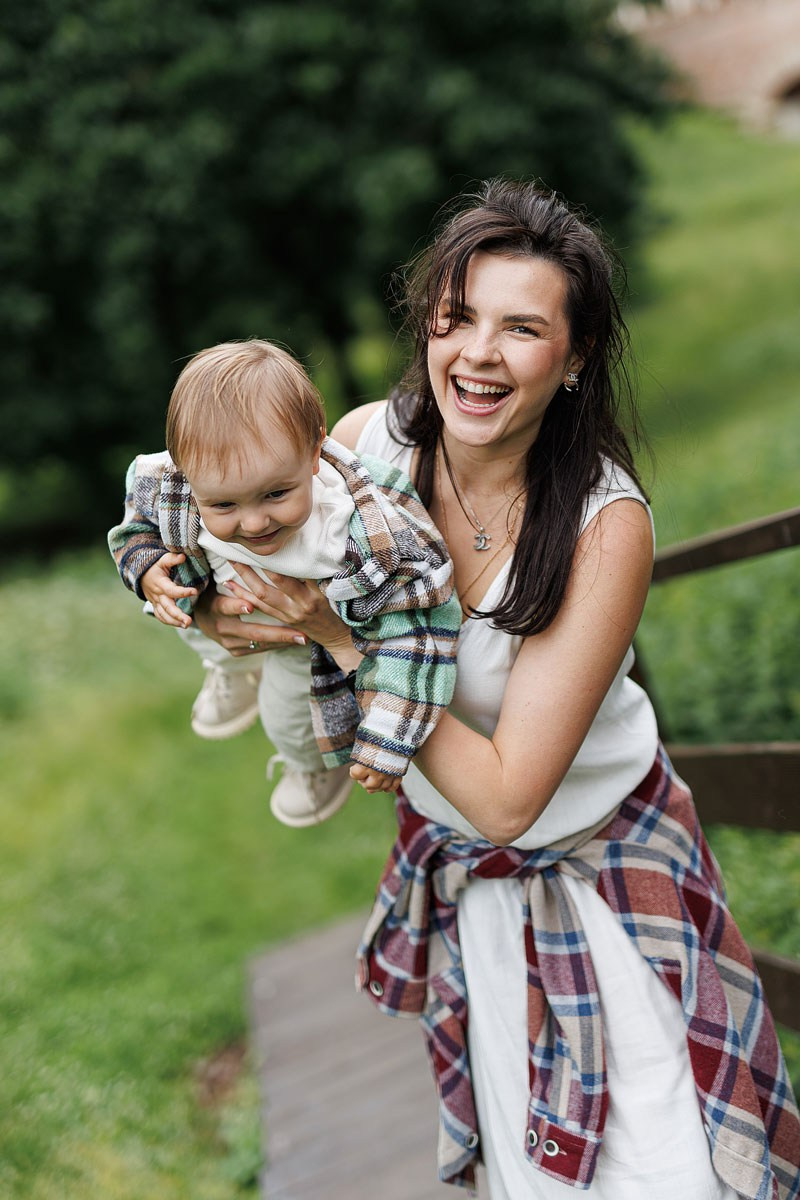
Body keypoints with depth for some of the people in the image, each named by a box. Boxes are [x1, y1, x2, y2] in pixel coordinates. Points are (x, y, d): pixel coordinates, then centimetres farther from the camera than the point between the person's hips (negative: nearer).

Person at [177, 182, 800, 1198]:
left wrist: (339, 636, -30)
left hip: (602, 857, -3)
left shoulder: (606, 523, -27)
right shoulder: (370, 440, -16)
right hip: (460, 872, 3)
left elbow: (506, 796, -29)